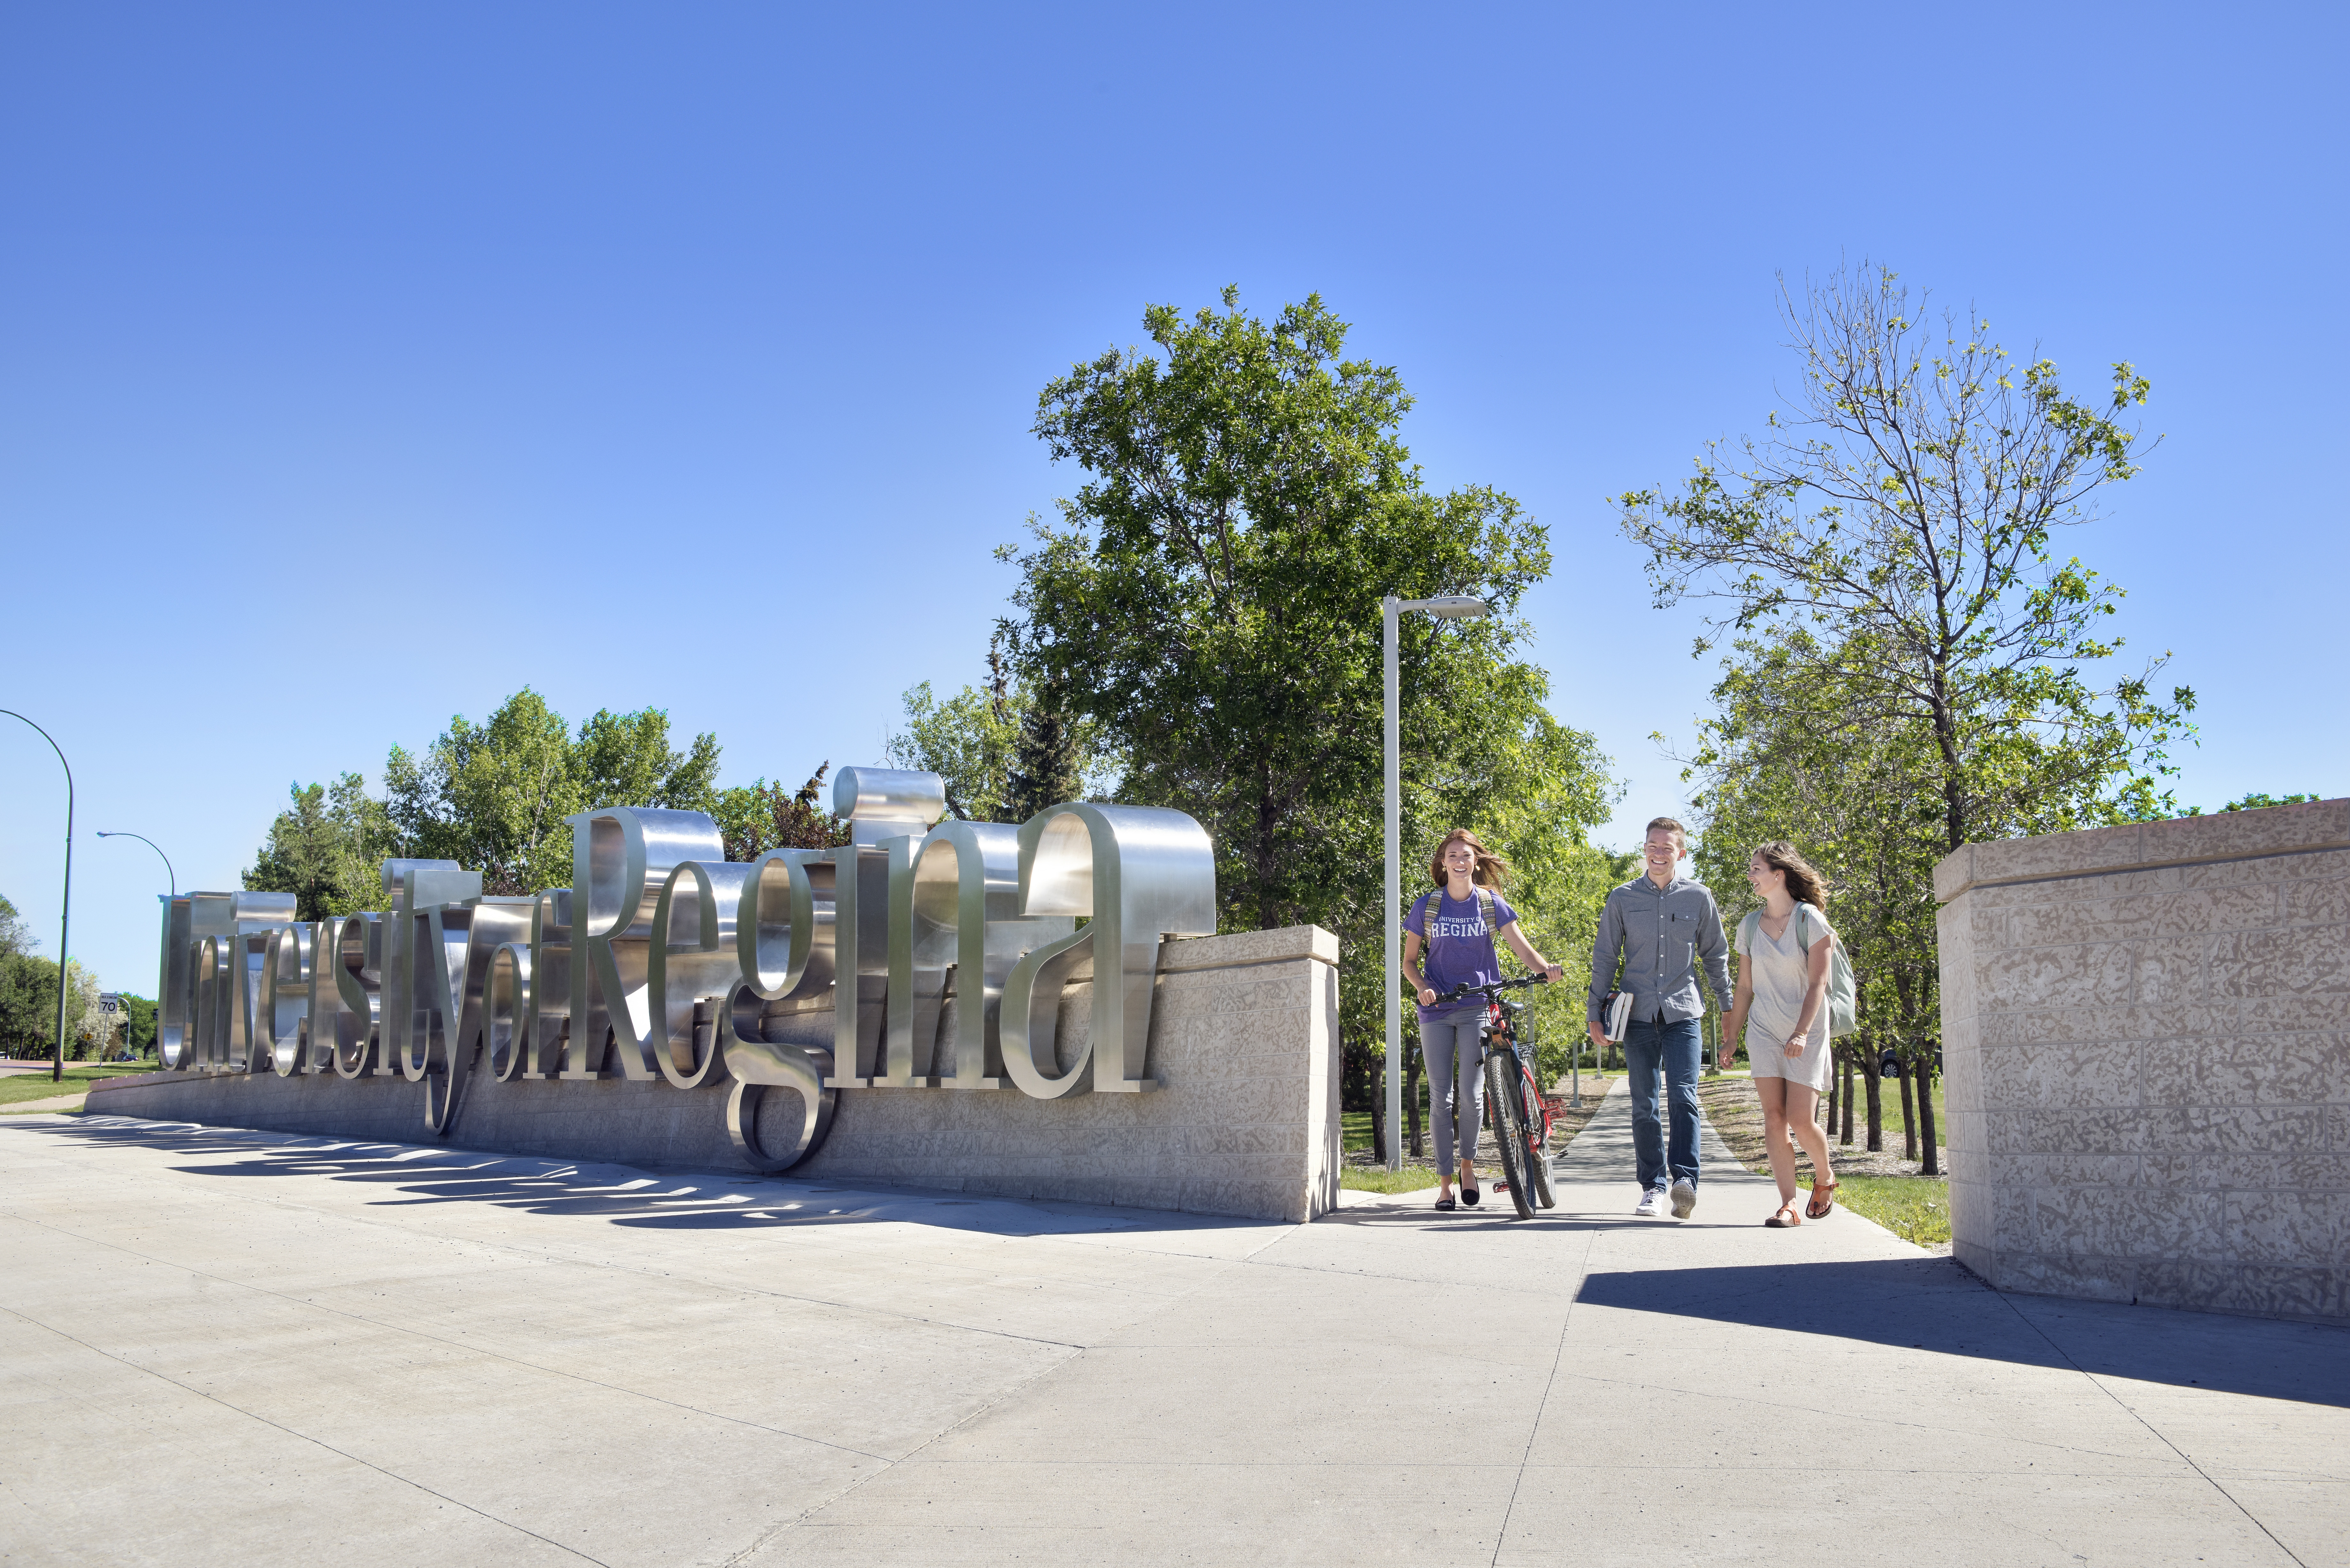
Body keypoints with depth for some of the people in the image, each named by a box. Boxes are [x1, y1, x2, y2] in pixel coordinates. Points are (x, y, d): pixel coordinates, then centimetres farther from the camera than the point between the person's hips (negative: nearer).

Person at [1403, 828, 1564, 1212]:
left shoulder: (1491, 904, 5)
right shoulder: (1427, 906, 4)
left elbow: (1522, 946, -1)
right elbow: (1409, 960, 9)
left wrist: (1547, 968, -21)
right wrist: (1423, 987, -11)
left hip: (1477, 1009, 0)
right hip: (1436, 1010, 1)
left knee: (1471, 1094, -7)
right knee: (1441, 1097, 0)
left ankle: (1468, 1164, 17)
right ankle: (1445, 1181, 8)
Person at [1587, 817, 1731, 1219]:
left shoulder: (1699, 897, 6)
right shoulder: (1623, 899, 7)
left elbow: (1716, 957, 14)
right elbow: (1604, 958, 10)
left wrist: (1729, 1009, 13)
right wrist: (1596, 1014, 6)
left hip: (1683, 1013, -1)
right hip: (1638, 1015, 1)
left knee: (1684, 1096, -16)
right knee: (1644, 1106, 3)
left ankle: (1685, 1179, -21)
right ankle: (1653, 1187, 10)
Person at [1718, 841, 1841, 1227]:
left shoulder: (1810, 919, -7)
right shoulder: (1749, 926, 7)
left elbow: (1818, 983, -11)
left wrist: (1802, 1033, -21)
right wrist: (1731, 1036, 10)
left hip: (1806, 1034, -4)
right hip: (1764, 1032, 4)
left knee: (1800, 1119, -8)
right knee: (1774, 1117, -5)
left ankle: (1825, 1177, 22)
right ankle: (1788, 1205, -2)